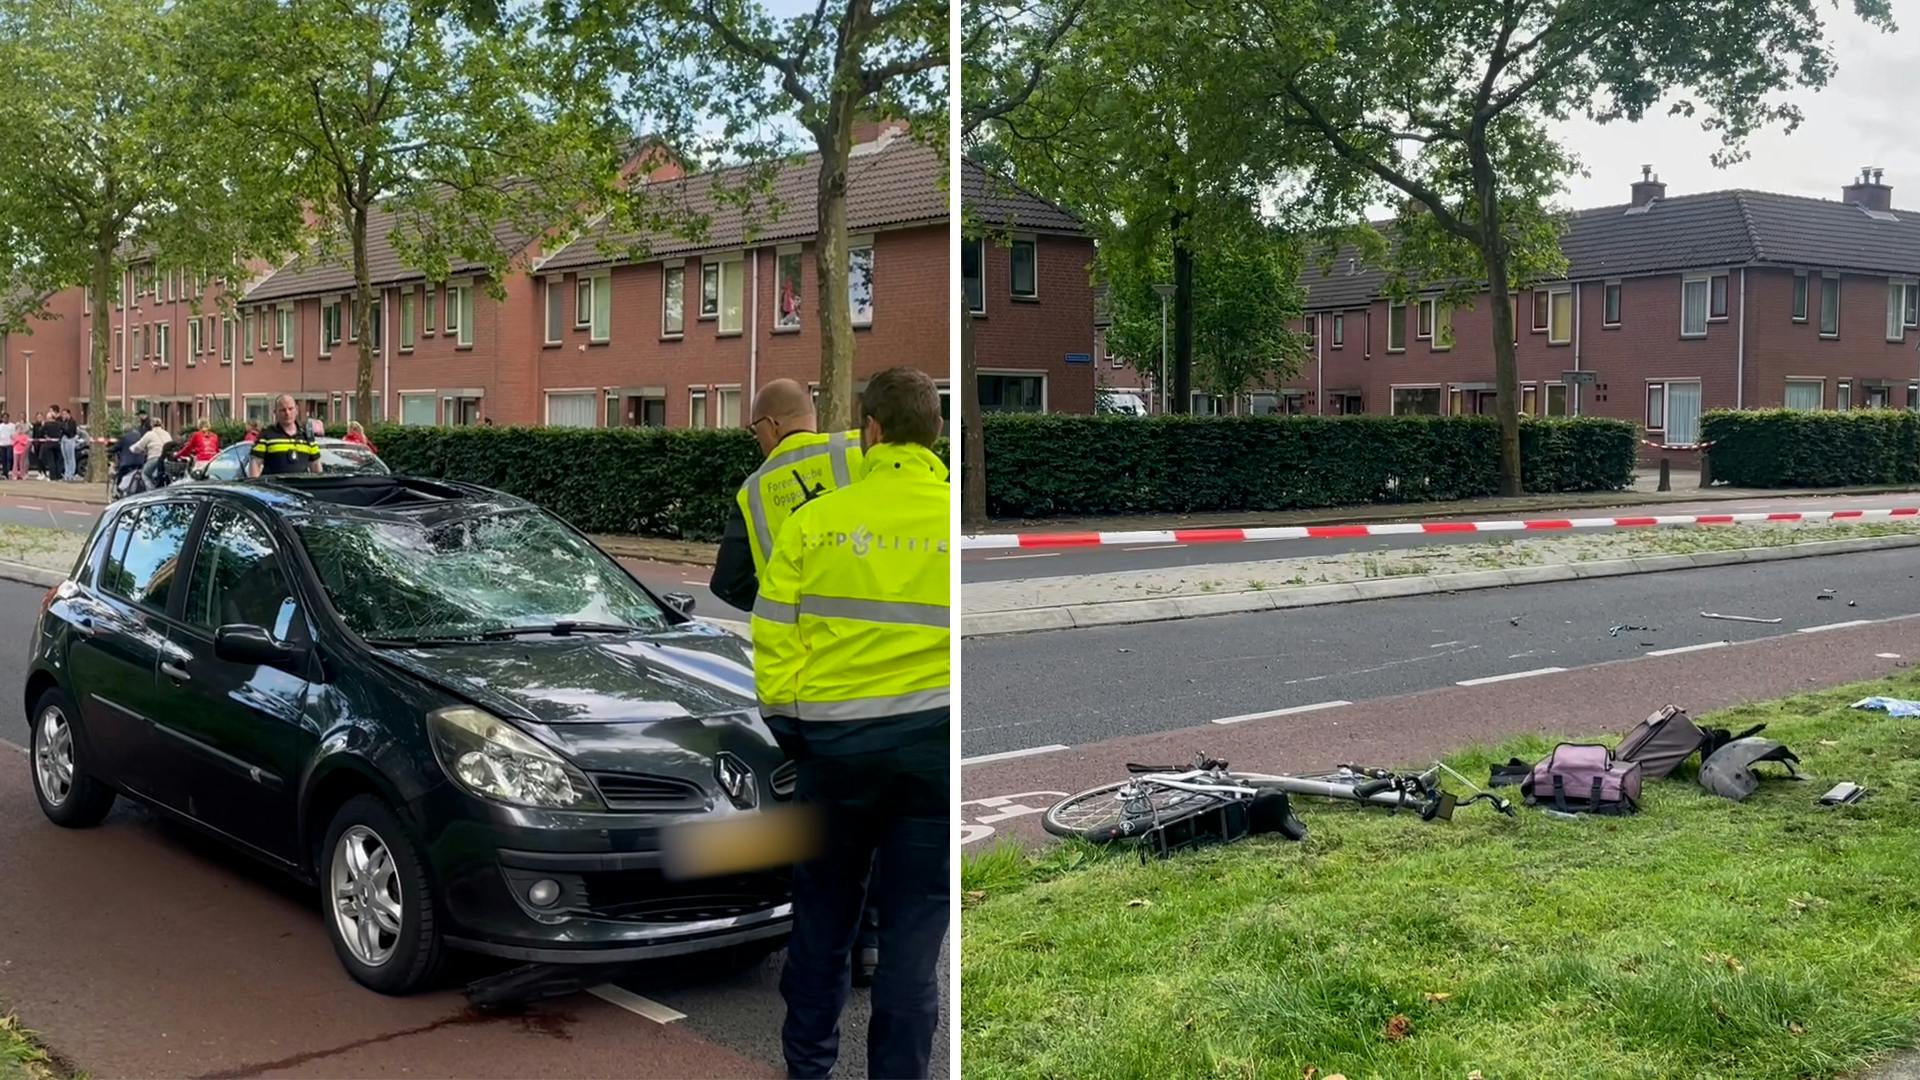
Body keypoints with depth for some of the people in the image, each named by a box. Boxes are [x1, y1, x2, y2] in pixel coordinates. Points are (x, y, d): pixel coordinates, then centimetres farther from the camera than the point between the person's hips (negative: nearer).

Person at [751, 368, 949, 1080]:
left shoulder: (814, 520, -3)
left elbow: (775, 636, -1)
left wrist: (782, 720, 13)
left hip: (834, 737, 1)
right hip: (934, 735, -1)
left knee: (824, 906, 18)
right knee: (914, 922, 7)